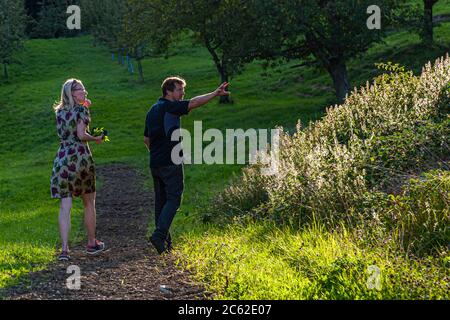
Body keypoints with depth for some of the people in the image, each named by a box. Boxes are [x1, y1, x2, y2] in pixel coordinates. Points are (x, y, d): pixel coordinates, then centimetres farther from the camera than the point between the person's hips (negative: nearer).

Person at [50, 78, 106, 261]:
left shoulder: (59, 112, 12)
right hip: (81, 157, -4)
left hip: (62, 159, 4)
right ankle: (92, 244, 24)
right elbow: (81, 135, -16)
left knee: (65, 206, -2)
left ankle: (64, 249, -12)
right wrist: (96, 139, 2)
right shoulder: (81, 110, -5)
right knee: (89, 202, 14)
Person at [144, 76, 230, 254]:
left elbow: (146, 138, 22)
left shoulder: (152, 110, 16)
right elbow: (194, 103, -25)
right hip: (170, 163, -8)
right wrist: (215, 93, -29)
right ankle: (159, 234, -16)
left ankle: (164, 240, 15)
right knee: (173, 199, -5)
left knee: (161, 200, 11)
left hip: (155, 163, 8)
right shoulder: (169, 107, -11)